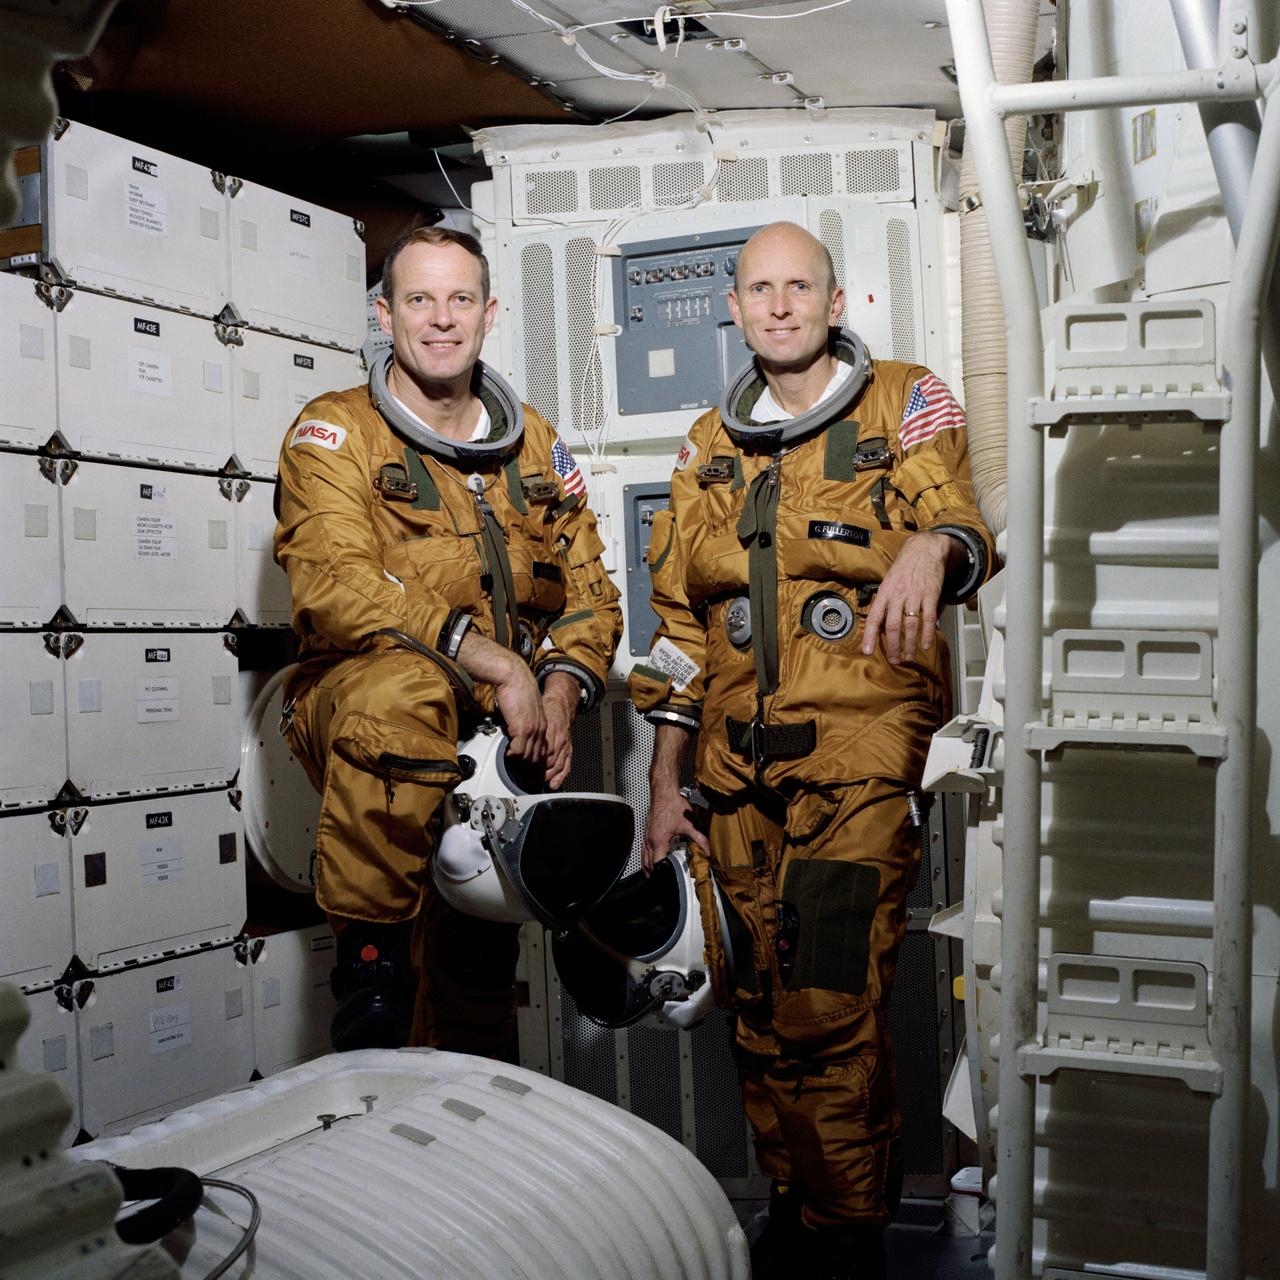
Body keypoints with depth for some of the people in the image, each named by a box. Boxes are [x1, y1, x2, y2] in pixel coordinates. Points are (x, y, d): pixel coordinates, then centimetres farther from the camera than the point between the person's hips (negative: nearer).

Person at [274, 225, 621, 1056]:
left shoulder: (534, 443, 17)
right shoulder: (336, 432, 0)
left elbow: (590, 591, 14)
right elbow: (335, 582, -18)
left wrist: (561, 690, -8)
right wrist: (496, 661, -25)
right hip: (354, 702, -4)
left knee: (477, 959, -9)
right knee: (403, 684, -39)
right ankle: (371, 954, -24)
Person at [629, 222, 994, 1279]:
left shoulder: (907, 405, 6)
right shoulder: (710, 446, 17)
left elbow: (957, 518, -11)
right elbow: (680, 619, 18)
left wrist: (931, 547, -36)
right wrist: (664, 782, 14)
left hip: (862, 757, -4)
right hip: (737, 766, 4)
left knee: (831, 1012, -11)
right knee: (759, 1012, 7)